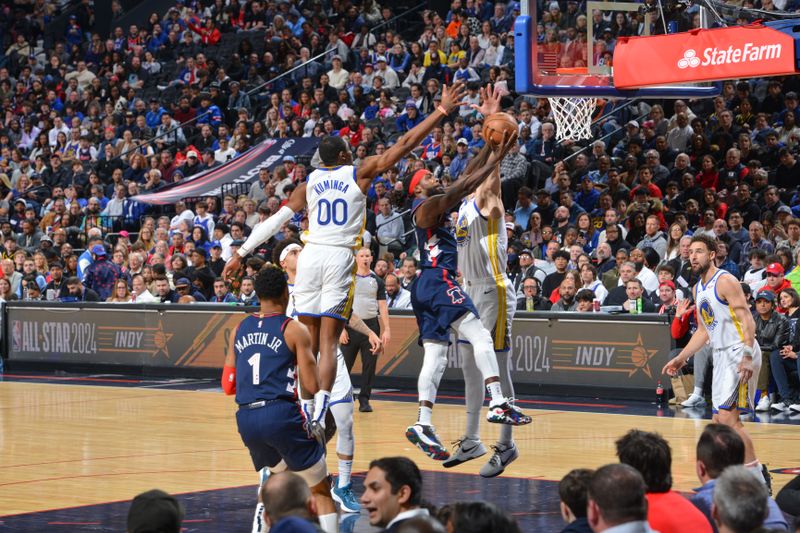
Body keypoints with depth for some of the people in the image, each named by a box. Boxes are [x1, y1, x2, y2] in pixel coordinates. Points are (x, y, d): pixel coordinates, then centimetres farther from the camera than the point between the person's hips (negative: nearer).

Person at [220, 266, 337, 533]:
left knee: (279, 476, 32)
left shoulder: (239, 329, 13)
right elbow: (311, 387, -5)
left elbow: (228, 386, 15)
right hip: (281, 414, -5)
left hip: (245, 419, 5)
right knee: (321, 491, 5)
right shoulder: (295, 330, -1)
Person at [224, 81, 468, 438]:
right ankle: (318, 415, -17)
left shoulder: (310, 182, 12)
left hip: (311, 257, 2)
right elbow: (404, 144, 4)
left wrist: (241, 253, 13)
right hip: (341, 258, -2)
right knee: (328, 343, -5)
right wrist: (442, 111, 7)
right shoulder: (360, 173, 5)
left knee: (308, 341, 10)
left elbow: (275, 220, 9)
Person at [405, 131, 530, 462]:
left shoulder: (437, 206, 23)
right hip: (438, 282, -10)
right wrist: (497, 158, -15)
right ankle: (498, 404, -27)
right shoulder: (426, 206, -5)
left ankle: (423, 425, -2)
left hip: (427, 287, 10)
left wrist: (491, 149, 15)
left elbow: (466, 180, 22)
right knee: (480, 337, -16)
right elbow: (463, 187, -17)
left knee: (435, 357, 4)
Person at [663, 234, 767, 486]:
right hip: (721, 354, 10)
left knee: (727, 418, -16)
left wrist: (747, 357, -28)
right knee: (721, 420, 9)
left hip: (739, 352, -10)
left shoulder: (725, 281, -12)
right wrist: (681, 358, 22)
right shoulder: (698, 288, 15)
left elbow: (747, 321, -18)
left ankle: (756, 475, -10)